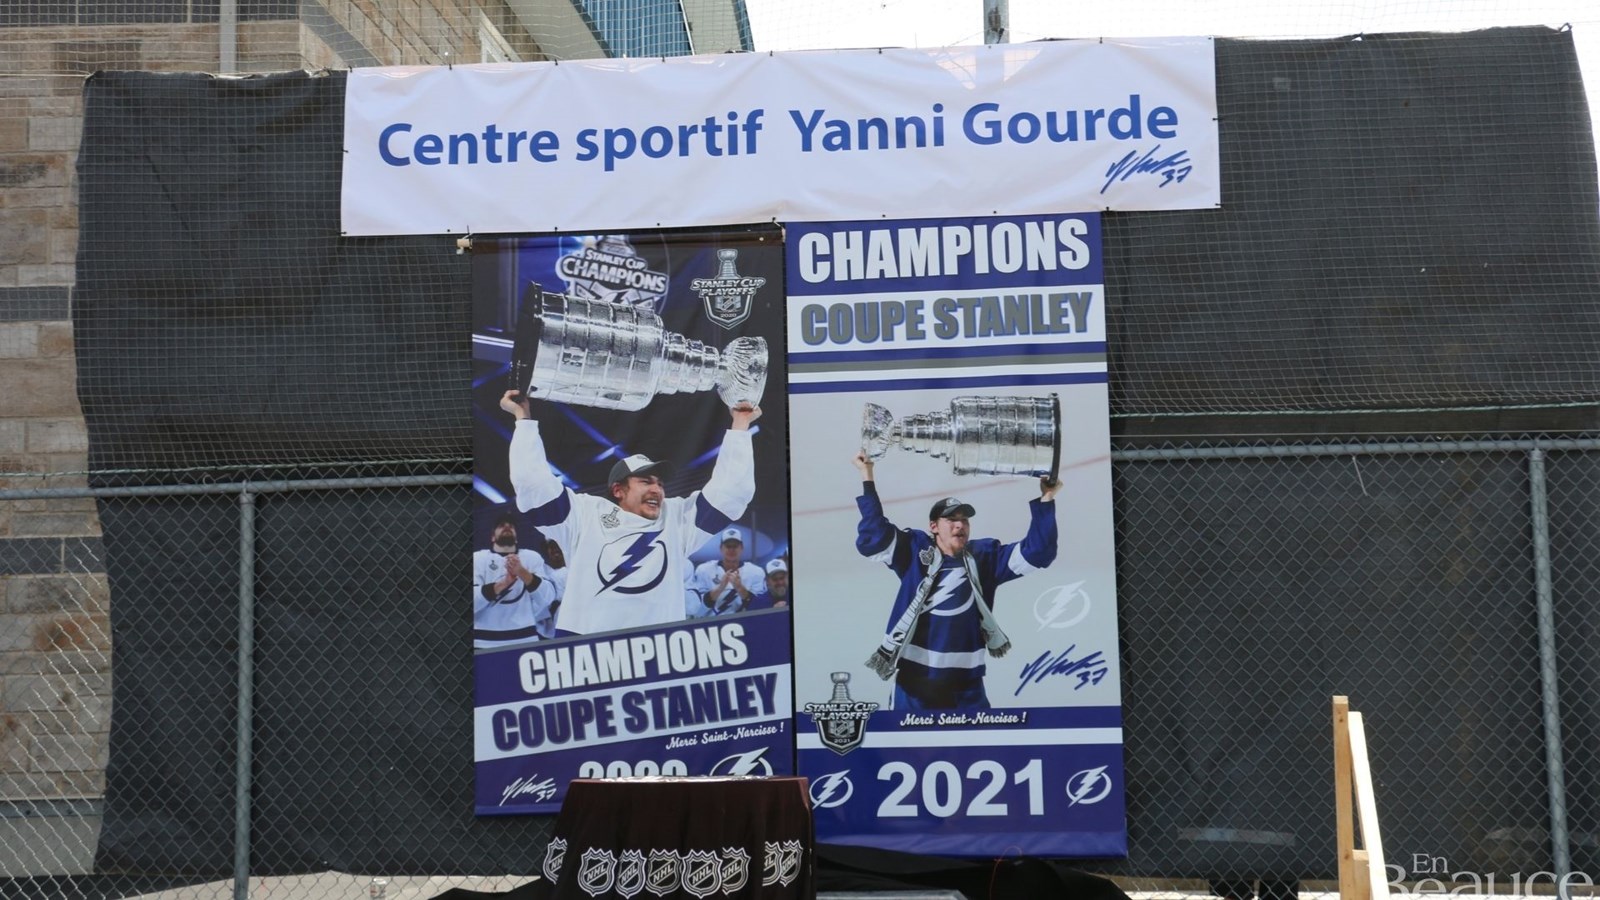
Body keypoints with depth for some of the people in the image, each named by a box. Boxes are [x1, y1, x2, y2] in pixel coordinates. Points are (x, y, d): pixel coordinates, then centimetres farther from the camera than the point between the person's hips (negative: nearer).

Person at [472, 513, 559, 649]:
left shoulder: (532, 557, 11)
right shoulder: (478, 558, 6)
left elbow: (548, 597, -2)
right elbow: (472, 602, -8)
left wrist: (522, 572, -15)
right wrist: (503, 583, -19)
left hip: (526, 640, 2)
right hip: (485, 643, -1)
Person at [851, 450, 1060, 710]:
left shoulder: (985, 556, 5)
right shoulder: (914, 551, -1)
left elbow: (1037, 551, 1)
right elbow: (872, 537, -12)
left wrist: (1045, 500, -7)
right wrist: (867, 477, -16)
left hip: (965, 684, 2)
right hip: (915, 680, -2)